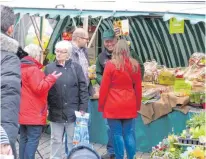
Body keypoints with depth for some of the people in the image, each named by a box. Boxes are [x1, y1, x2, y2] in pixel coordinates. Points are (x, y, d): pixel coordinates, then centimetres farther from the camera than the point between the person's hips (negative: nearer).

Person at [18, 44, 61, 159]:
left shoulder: (21, 68, 15)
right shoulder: (33, 69, -15)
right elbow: (39, 88, -20)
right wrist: (51, 78, -11)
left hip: (23, 111, 10)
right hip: (34, 112, -9)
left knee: (24, 138, 13)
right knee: (33, 139, -7)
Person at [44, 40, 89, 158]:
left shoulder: (76, 67, 1)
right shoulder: (49, 68, 5)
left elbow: (83, 89, -1)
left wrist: (83, 108, -7)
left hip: (73, 112, -1)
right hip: (56, 112, 2)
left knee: (73, 141, 7)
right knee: (56, 140, 12)